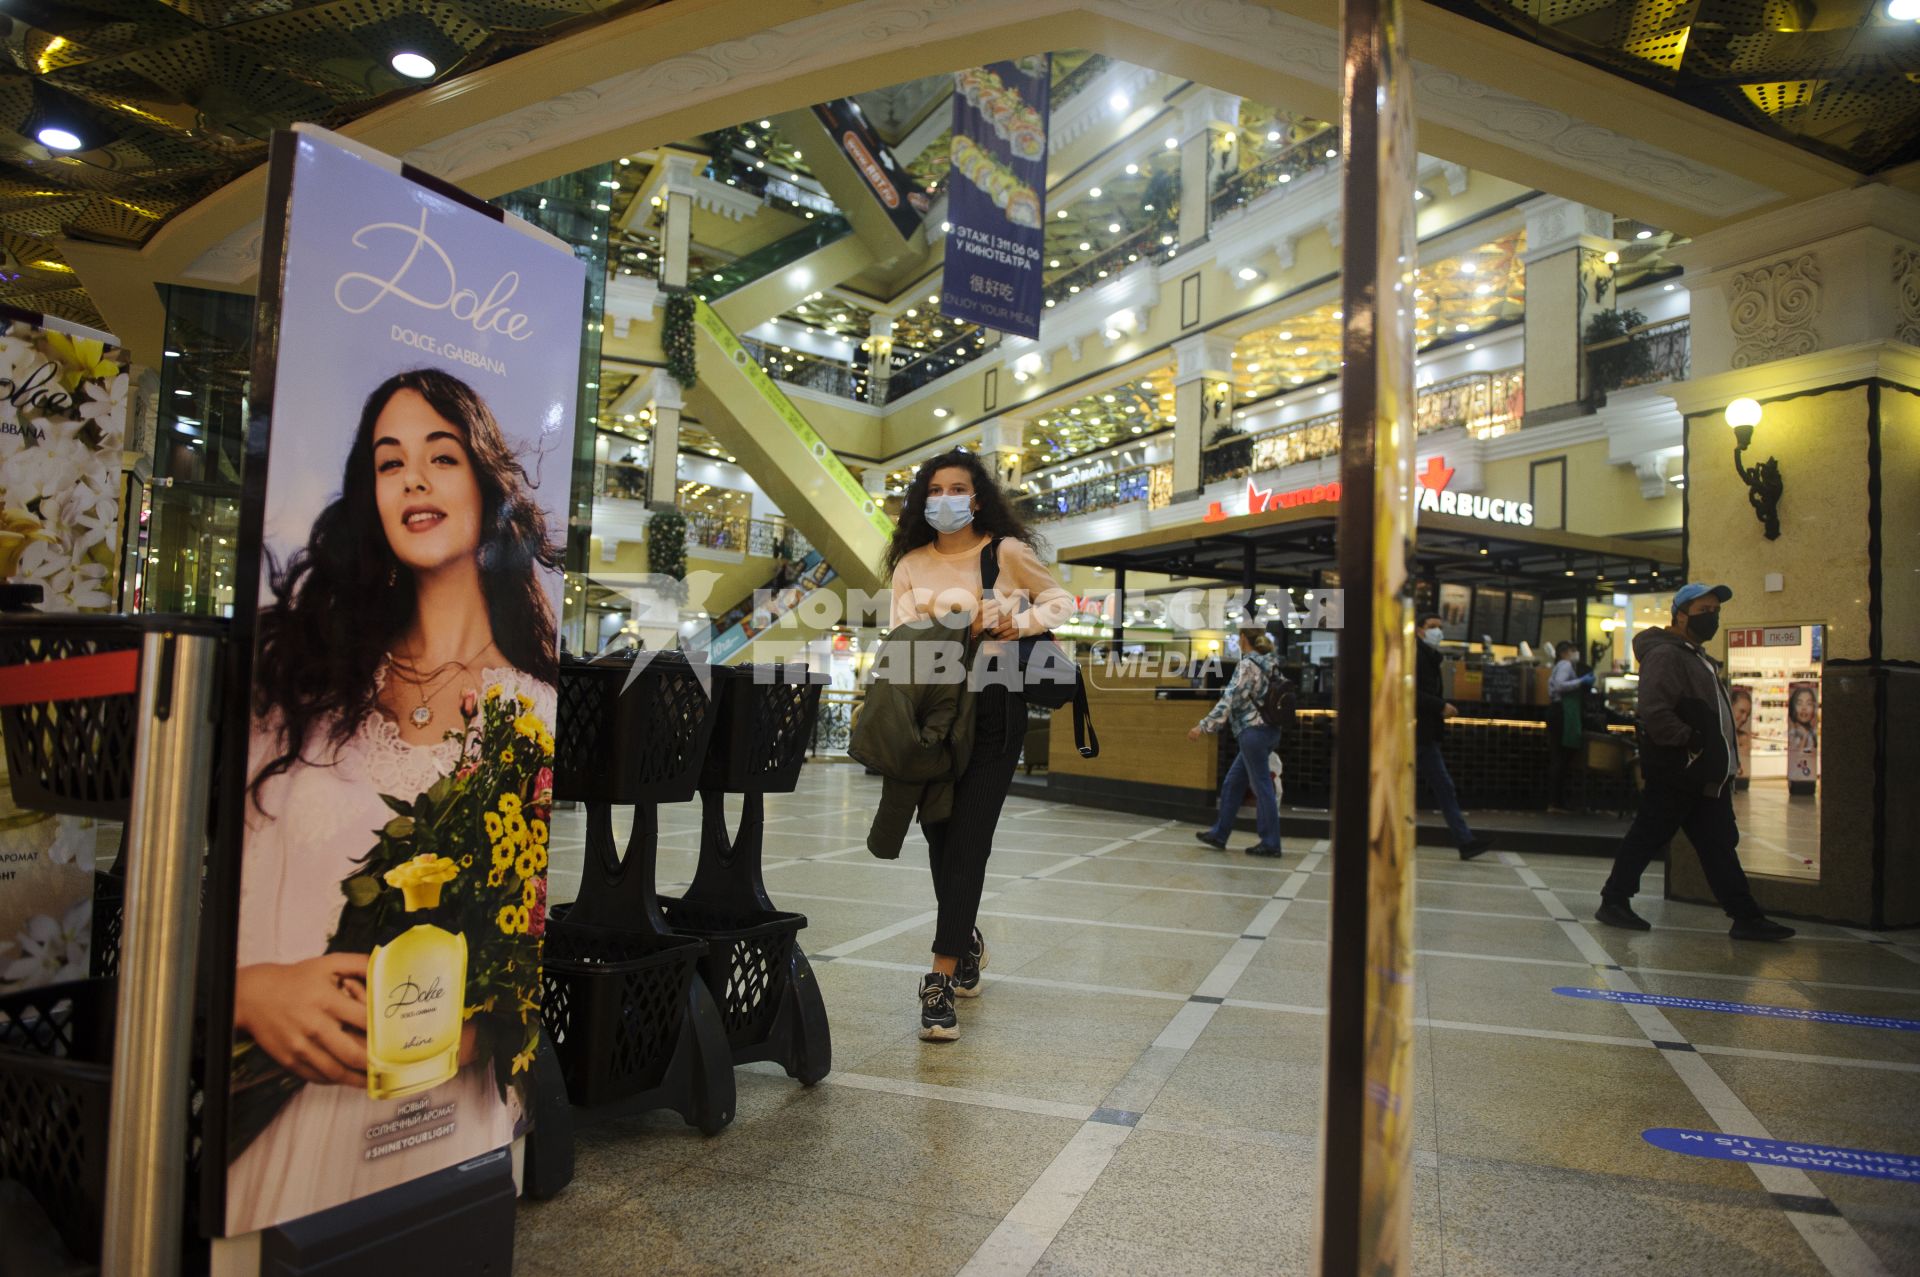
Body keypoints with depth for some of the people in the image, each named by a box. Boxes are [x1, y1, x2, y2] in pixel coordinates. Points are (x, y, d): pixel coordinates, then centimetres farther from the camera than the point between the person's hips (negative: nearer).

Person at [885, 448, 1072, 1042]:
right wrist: (955, 623, -17)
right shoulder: (911, 564, 10)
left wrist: (1018, 621, -10)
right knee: (939, 835, 10)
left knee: (968, 840, -9)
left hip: (992, 708, -3)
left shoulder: (1007, 552, 1)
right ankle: (968, 941, 36)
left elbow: (1060, 602, 9)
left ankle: (941, 980, -6)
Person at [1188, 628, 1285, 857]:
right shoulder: (1270, 664, 12)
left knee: (1262, 786, -1)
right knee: (1232, 784, 14)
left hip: (1253, 732, -9)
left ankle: (1270, 843, 6)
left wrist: (1204, 726, -17)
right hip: (1268, 730, 9)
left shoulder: (1247, 664, -13)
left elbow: (1230, 699, -19)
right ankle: (1219, 834, 20)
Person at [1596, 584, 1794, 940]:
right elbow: (1654, 711, -26)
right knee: (1648, 837, -1)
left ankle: (1745, 917, 15)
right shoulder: (1665, 655, -15)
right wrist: (1689, 741, -24)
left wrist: (1726, 759, 18)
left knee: (1719, 844, 11)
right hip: (1674, 773, -10)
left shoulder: (1697, 658, 19)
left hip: (1707, 775, 10)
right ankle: (1614, 901, 10)